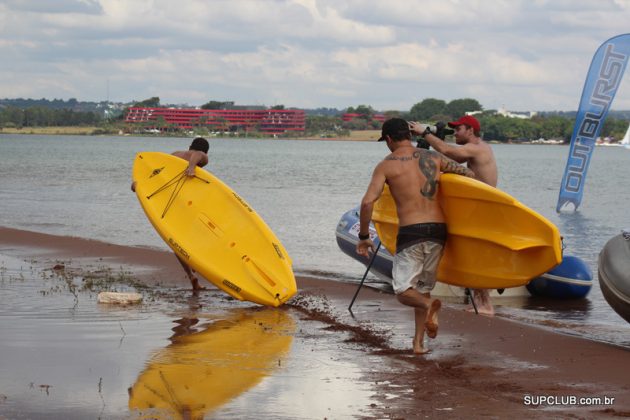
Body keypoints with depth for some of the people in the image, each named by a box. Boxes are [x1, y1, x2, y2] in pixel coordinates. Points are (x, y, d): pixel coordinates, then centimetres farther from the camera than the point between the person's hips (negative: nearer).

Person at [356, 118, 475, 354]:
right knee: (423, 288, 17)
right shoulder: (433, 158, 12)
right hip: (438, 229, 4)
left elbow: (368, 202, -8)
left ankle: (428, 305, -29)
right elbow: (468, 175, 18)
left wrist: (363, 236, 2)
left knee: (403, 291, 2)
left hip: (410, 231, -4)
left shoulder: (386, 166, 1)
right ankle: (418, 342, 12)